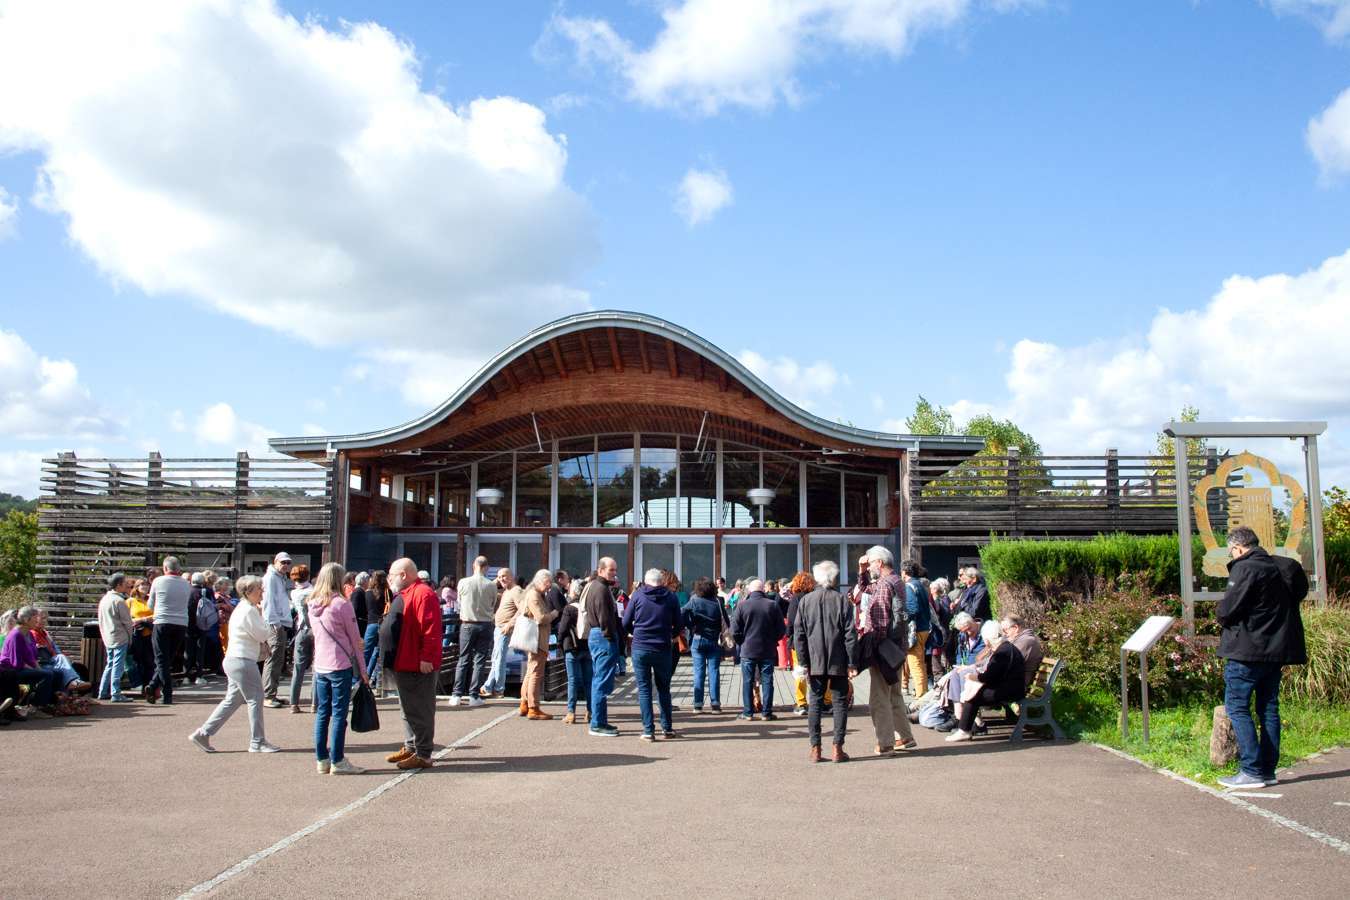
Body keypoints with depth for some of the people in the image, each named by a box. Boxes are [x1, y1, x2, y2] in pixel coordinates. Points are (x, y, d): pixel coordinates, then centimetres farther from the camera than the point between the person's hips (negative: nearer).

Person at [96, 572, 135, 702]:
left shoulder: (104, 599, 11)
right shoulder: (119, 601, -16)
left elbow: (101, 621, 16)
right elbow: (127, 621, -12)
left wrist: (104, 635, 22)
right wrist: (130, 637, 1)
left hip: (107, 638, 8)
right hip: (120, 637, -8)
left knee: (110, 664, 16)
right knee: (118, 666, -6)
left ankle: (103, 692, 19)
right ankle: (116, 694, -8)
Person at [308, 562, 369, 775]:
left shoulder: (312, 605, 7)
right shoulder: (341, 604, -12)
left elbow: (316, 634, 13)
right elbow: (355, 639, -7)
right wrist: (363, 671, 0)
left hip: (320, 666, 6)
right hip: (341, 665, -6)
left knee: (322, 712, 11)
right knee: (339, 714, -1)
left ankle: (322, 759, 15)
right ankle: (337, 761, 1)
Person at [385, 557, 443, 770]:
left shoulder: (423, 594, -18)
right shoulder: (405, 594, 16)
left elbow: (431, 629, -24)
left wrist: (426, 658, -25)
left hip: (419, 666, -11)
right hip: (404, 664, 11)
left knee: (421, 711, -3)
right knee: (408, 709, 19)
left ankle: (423, 755, 2)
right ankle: (410, 747, 30)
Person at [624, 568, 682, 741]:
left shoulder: (637, 595, -1)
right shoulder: (671, 596, 0)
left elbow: (626, 623, 1)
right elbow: (678, 625, 4)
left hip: (640, 648, -1)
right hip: (662, 648, 1)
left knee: (644, 689, 5)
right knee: (663, 688, 14)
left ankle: (648, 730, 2)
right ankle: (667, 728, 16)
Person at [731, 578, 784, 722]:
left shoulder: (742, 605, -6)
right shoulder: (773, 605, -3)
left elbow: (734, 631, -6)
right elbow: (781, 629, 1)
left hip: (748, 650, -1)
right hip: (768, 651, 1)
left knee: (747, 681, 7)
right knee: (767, 681, 7)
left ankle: (748, 712, 8)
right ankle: (767, 713, 7)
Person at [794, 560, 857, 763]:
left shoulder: (805, 601, 2)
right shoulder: (842, 601, -5)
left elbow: (798, 635, 2)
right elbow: (850, 634, -6)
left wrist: (803, 662, 7)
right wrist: (852, 663, -1)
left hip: (815, 662, 2)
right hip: (838, 662, -2)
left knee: (815, 702, 7)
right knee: (840, 702, 5)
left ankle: (815, 749, 5)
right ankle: (838, 749, 4)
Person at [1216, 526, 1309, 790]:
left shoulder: (1244, 569, -15)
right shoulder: (1286, 567, 10)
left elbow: (1227, 610, -19)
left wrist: (1224, 618, 3)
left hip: (1247, 650, -8)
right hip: (1277, 650, 8)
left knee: (1237, 707, -2)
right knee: (1269, 709, 13)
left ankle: (1252, 771, -7)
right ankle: (1268, 770, 15)